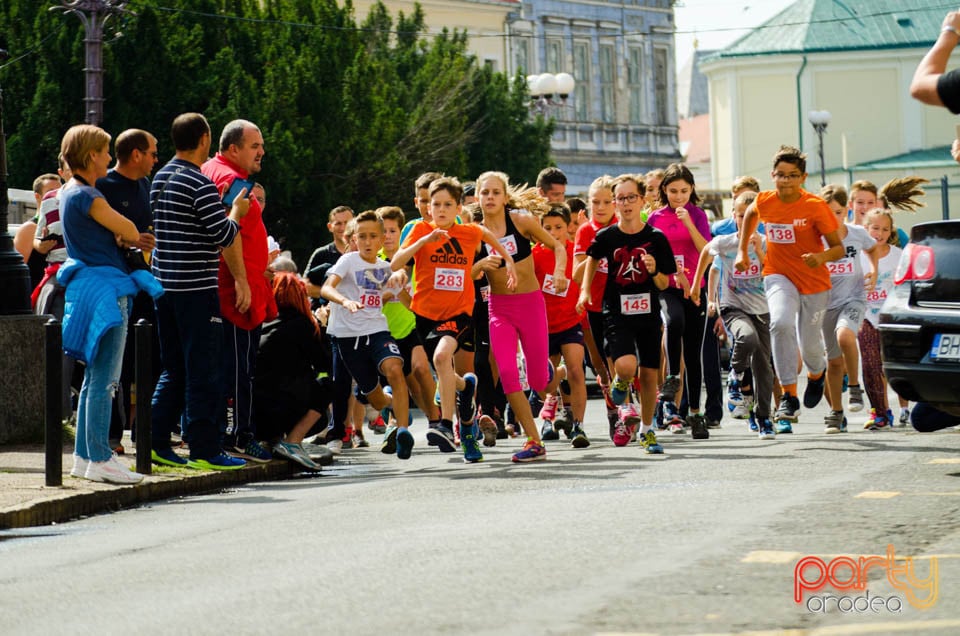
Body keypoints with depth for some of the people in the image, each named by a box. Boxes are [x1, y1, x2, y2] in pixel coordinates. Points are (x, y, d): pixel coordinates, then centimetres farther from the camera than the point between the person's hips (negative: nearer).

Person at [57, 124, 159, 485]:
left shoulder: (70, 192, 17)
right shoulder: (86, 196, -14)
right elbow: (129, 232, -9)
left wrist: (118, 238, -2)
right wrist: (124, 237, 12)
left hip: (89, 288, 11)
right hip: (104, 289, -11)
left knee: (95, 379, 14)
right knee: (104, 380, -10)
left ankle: (84, 456, 17)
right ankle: (100, 460, -10)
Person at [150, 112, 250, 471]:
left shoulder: (161, 179, 13)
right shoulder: (200, 184, -14)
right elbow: (225, 236, -16)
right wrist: (237, 211, 1)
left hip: (164, 283, 8)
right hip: (196, 289, -8)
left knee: (174, 369, 14)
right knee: (204, 370, -3)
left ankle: (157, 443, 12)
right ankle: (204, 450, -2)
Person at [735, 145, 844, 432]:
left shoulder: (816, 207, -17)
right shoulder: (764, 202, -8)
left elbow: (839, 248, -14)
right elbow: (750, 213, 18)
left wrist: (822, 257, -35)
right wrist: (743, 250, 13)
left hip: (814, 282, -1)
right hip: (778, 276, 1)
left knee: (809, 344, 8)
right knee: (781, 323, -30)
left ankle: (817, 372, 50)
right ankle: (789, 396, -26)